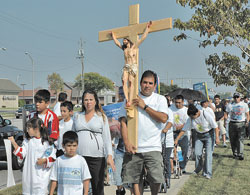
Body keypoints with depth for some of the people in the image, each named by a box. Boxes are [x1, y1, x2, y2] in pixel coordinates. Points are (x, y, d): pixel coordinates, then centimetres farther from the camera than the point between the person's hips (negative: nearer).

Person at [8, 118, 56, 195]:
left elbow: (53, 157, -3)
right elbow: (21, 154, 4)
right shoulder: (27, 141, 7)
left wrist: (45, 160, -19)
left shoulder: (47, 142, -7)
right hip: (28, 173, 5)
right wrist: (14, 143, -4)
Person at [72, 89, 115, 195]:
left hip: (97, 157, -2)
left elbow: (107, 137, 4)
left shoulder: (102, 117, 8)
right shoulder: (77, 115, 15)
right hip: (78, 156, 2)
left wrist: (109, 155, -8)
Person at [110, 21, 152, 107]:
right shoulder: (123, 48, 24)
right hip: (126, 67, 4)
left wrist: (147, 27, 12)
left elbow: (143, 37, 9)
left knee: (131, 82, -18)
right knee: (124, 81, -20)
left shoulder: (134, 46, 10)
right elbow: (116, 42, 38)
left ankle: (130, 101, -26)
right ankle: (127, 99, -28)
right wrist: (113, 34, 49)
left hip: (133, 66, -4)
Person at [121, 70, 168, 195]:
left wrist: (145, 106, -8)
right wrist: (126, 142, -8)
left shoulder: (160, 99, 8)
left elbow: (163, 118, -8)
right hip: (133, 147, 1)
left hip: (153, 147, -1)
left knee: (156, 179, -5)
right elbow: (124, 121, 4)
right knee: (135, 179, 5)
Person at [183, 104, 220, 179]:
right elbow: (184, 129, -8)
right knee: (197, 153, -5)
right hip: (199, 136, 4)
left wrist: (217, 138, -21)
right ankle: (198, 169, 20)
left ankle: (207, 173, -6)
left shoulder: (206, 115, -25)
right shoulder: (190, 118, -13)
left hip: (209, 134, -4)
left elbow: (215, 126, -17)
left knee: (208, 153, -10)